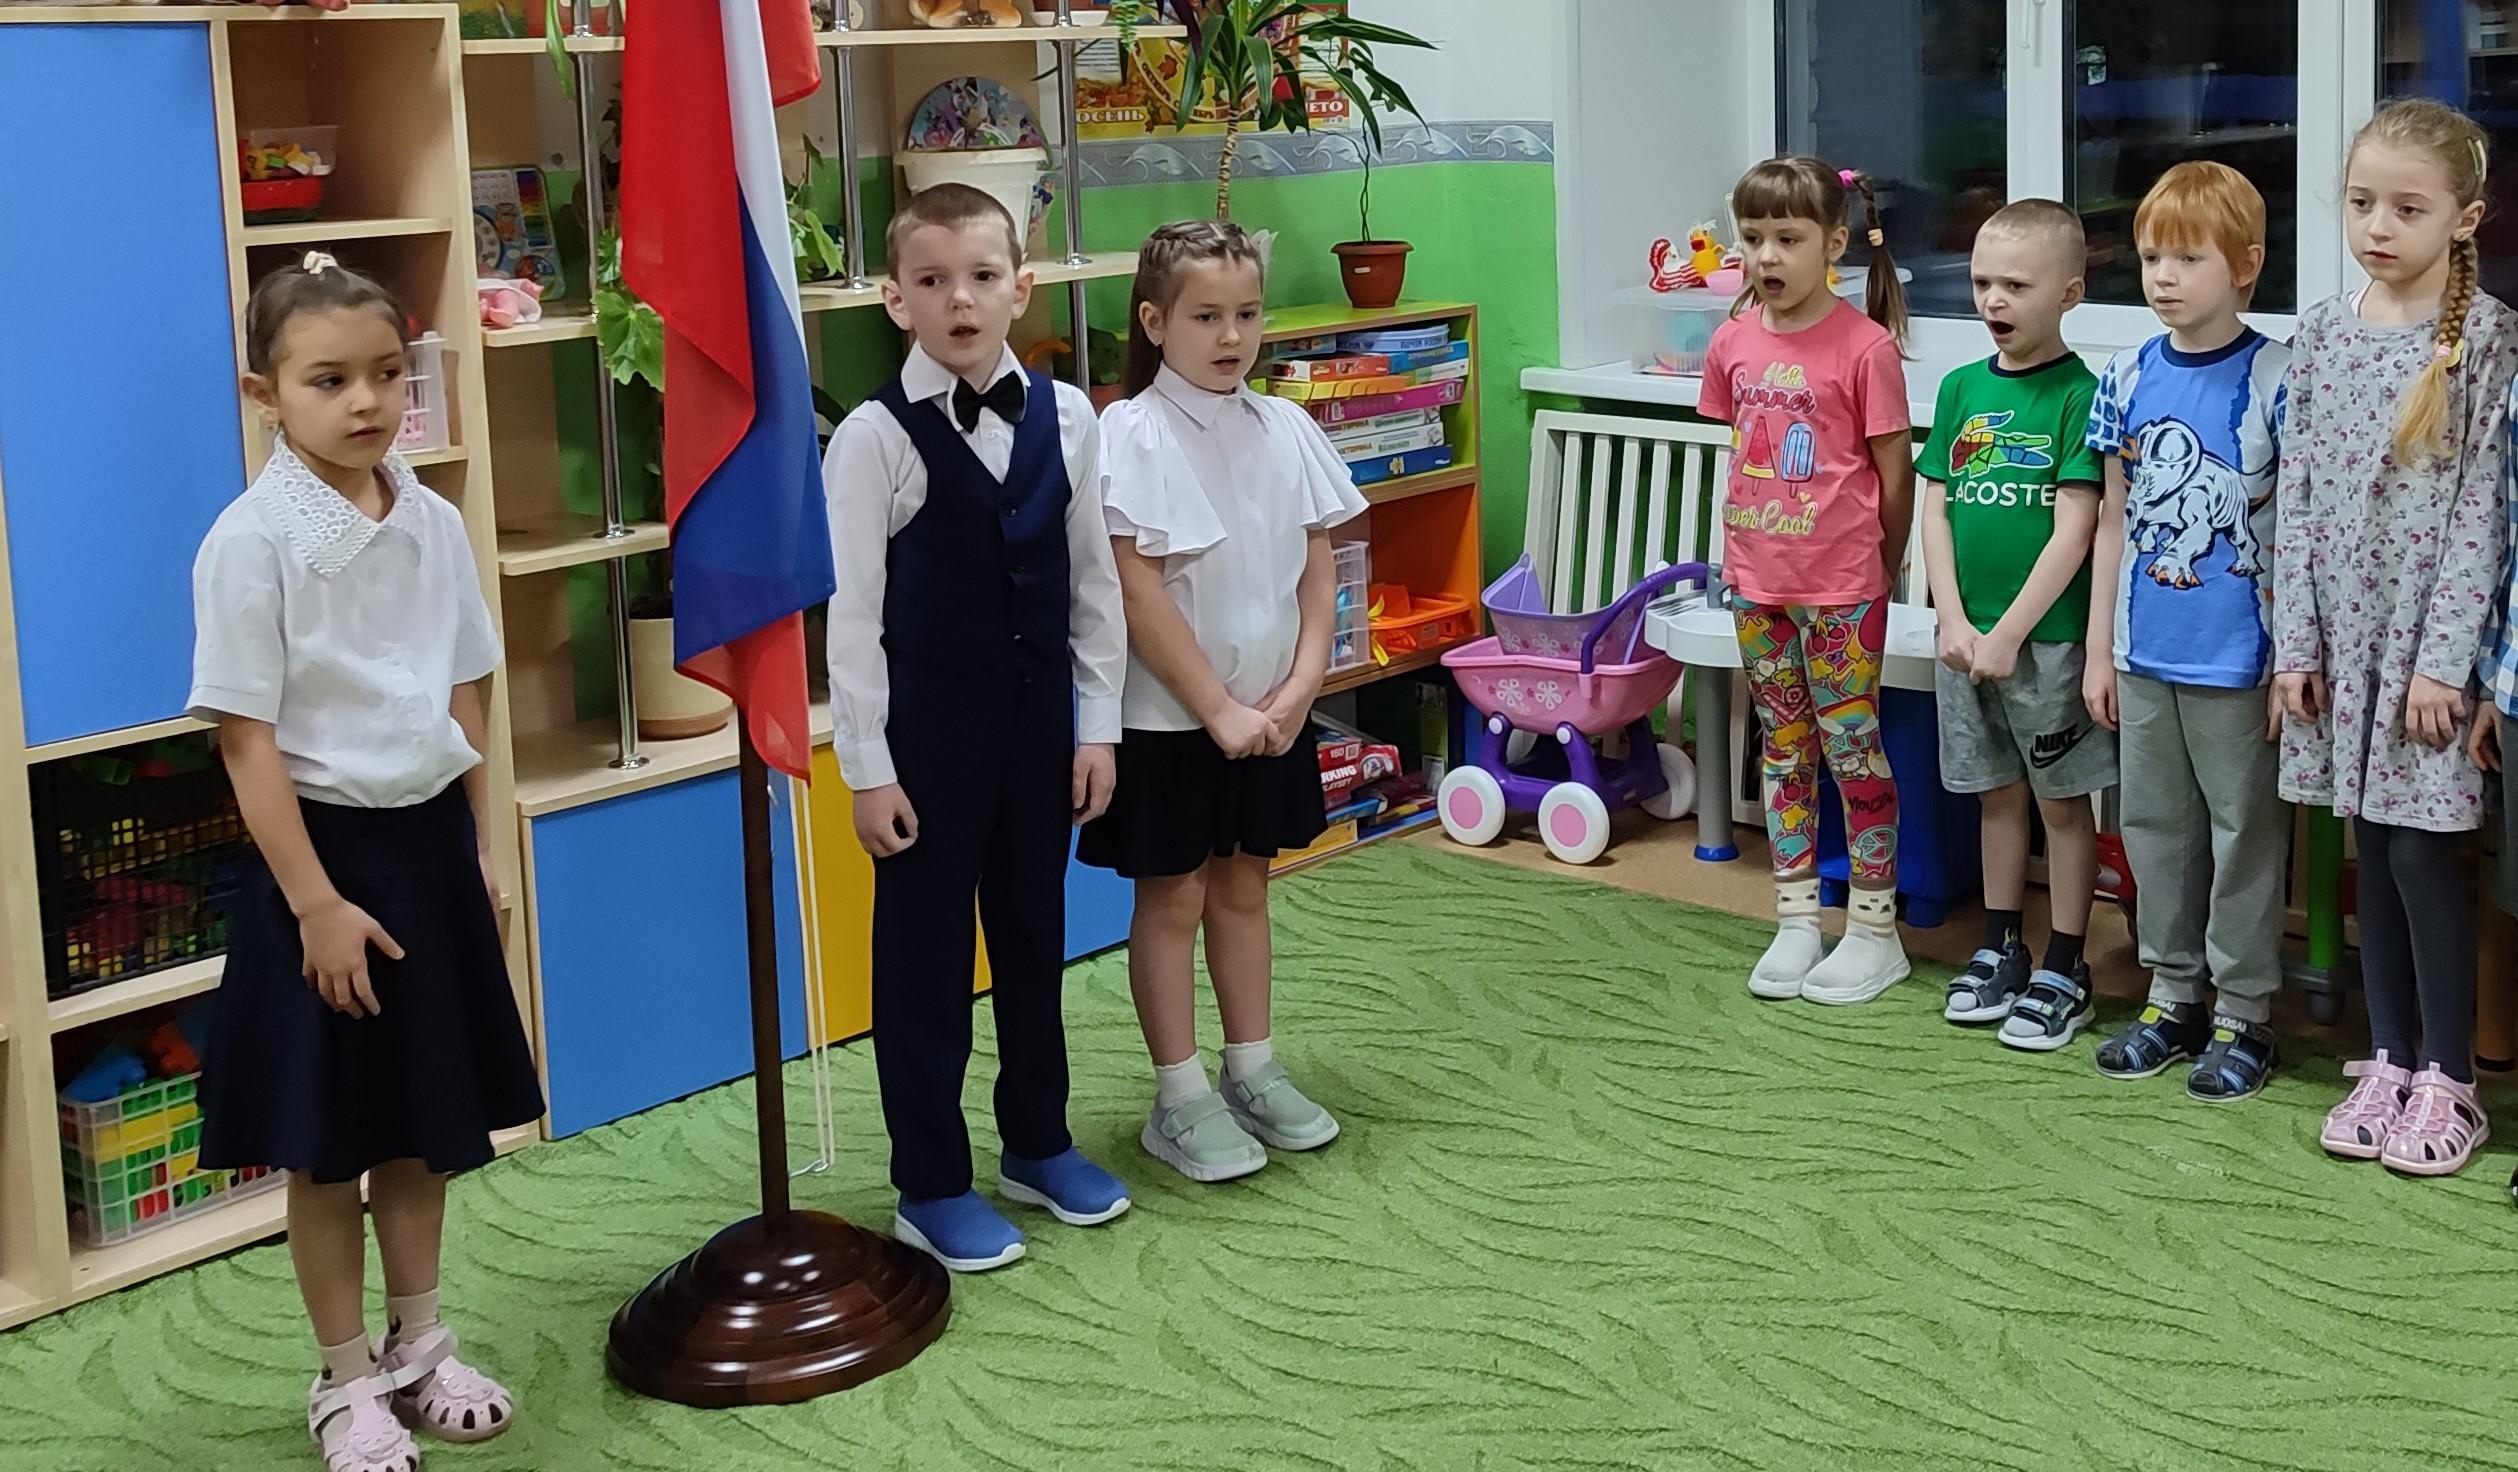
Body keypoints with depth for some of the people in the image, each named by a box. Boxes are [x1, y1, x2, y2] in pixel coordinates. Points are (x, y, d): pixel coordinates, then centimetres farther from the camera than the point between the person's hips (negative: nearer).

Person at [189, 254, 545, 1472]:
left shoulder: (433, 524, 1)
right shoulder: (253, 541, -15)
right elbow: (247, 739, -15)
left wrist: (481, 849, 10)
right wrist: (314, 902, -17)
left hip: (429, 838, 5)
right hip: (323, 848, -5)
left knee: (425, 1118, 16)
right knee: (325, 1139, 7)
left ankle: (417, 1347, 33)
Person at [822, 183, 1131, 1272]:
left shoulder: (1065, 418, -1)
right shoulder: (874, 438, -12)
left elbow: (1094, 582, 5)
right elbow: (851, 614, -11)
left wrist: (1096, 726, 4)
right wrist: (868, 769, -12)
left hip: (1039, 712, 4)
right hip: (927, 722, -4)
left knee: (1034, 934, 17)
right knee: (925, 951, 6)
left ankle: (1038, 1145, 35)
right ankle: (932, 1186, 20)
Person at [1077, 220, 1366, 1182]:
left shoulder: (1284, 430, 2)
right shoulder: (1131, 437, -14)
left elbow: (1316, 572, 5)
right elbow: (1138, 593, -17)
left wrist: (1298, 688, -8)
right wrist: (1218, 709, -16)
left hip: (1270, 713, 5)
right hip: (1169, 717, -5)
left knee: (1244, 885, 17)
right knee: (1172, 897, 6)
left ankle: (1253, 1072, 30)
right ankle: (1180, 1102, 15)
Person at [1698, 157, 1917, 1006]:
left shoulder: (1864, 347, -14)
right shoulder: (1735, 343, 2)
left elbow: (1895, 472, -7)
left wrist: (1885, 566, 1)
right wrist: (1743, 552, 11)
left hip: (1841, 587, -5)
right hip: (1757, 582, 5)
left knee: (1853, 746, 3)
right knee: (1784, 748, 13)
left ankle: (1875, 931, 14)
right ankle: (1796, 923, 23)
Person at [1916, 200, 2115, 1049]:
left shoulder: (2078, 394, -10)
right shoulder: (1961, 388, 6)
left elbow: (2074, 530, -14)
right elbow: (1935, 508, 6)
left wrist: (2008, 634, -16)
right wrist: (1954, 621, -5)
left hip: (2046, 634, -5)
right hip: (1966, 633, 5)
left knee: (2063, 800, 6)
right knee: (1998, 792, 17)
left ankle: (2065, 970, 15)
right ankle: (2000, 949, 29)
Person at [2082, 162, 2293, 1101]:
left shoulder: (2274, 381, -11)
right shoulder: (2129, 379, 4)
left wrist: (2293, 661, -11)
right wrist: (2099, 648, 9)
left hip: (2237, 662, -5)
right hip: (2145, 659, 5)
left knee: (2245, 832, 6)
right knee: (2155, 828, 15)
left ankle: (2243, 1013, 18)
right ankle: (2174, 998, 29)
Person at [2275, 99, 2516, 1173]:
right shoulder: (2321, 332, 6)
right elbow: (2299, 496, 7)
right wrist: (2294, 640, 2)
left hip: (2430, 634, -4)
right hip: (2341, 630, 4)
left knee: (2424, 850, -2)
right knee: (2372, 851, 11)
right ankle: (2391, 1061, 21)